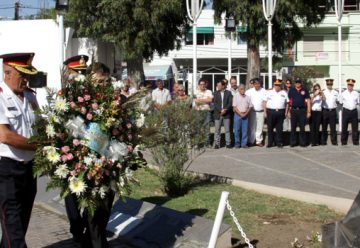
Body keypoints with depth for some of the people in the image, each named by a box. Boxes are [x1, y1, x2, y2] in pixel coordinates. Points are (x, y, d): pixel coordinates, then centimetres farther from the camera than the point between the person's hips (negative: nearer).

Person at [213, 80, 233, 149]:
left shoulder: (228, 93, 6)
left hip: (226, 114, -1)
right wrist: (220, 110, -13)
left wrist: (225, 110, -15)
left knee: (227, 130, 2)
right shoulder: (215, 93, 8)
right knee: (217, 130, 1)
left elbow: (230, 103, -1)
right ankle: (217, 144, 6)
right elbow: (215, 103, -1)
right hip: (218, 114, 1)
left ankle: (228, 143, 7)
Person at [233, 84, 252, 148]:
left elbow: (250, 106, 8)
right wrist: (240, 114, -11)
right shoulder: (236, 96, 1)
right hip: (237, 114, -2)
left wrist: (245, 113, -6)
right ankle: (237, 143, 7)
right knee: (237, 130, -1)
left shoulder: (247, 97, 8)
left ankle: (244, 143, 6)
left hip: (245, 115, 2)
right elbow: (234, 107, -4)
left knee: (245, 130, 1)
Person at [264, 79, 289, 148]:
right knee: (270, 128, 1)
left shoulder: (284, 93, 11)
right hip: (270, 112, -1)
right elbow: (265, 103, 5)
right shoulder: (269, 92, 8)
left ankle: (279, 143, 10)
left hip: (280, 112, 1)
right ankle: (270, 143, 8)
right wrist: (265, 112, -2)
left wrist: (286, 112, 2)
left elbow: (287, 103, 11)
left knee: (279, 128, 3)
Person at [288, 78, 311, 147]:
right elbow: (288, 101, 8)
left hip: (302, 110, -1)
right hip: (293, 110, 1)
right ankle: (292, 142, 9)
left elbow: (308, 101, 5)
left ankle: (302, 142, 9)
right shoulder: (291, 90, 8)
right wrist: (288, 111, 2)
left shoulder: (304, 90, 6)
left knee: (302, 127, 3)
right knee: (293, 127, 4)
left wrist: (309, 111, -1)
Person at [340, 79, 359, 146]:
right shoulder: (343, 93, 5)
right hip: (346, 111, -1)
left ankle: (355, 141, 9)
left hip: (354, 111, 1)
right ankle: (344, 141, 8)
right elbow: (341, 102, 13)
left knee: (355, 127, 2)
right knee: (344, 127, 1)